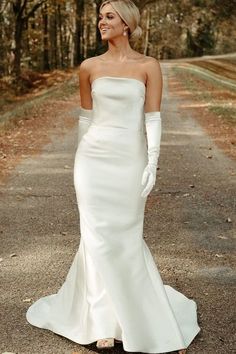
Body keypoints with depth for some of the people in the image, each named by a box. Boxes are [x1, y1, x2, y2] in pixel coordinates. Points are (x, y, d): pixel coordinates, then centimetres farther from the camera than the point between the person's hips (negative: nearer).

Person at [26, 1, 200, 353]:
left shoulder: (148, 66, -1)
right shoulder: (89, 67, 5)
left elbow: (153, 119, -4)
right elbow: (85, 117, 11)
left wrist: (152, 165, -10)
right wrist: (83, 161, 14)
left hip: (130, 159, -2)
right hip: (94, 158, 2)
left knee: (125, 235, 5)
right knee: (99, 234, 5)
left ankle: (129, 313, 29)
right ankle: (105, 319, 21)